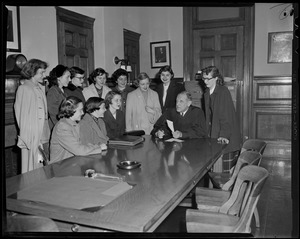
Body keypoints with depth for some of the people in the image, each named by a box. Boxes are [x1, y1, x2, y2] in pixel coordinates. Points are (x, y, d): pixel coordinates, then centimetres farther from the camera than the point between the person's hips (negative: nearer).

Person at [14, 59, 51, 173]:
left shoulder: (41, 88, 15)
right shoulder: (23, 89, -4)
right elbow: (20, 114, -6)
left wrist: (46, 133, 9)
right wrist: (25, 137, -10)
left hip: (43, 135, 6)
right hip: (31, 136, -6)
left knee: (43, 166, 8)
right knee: (31, 165, 0)